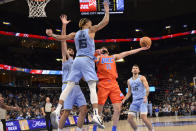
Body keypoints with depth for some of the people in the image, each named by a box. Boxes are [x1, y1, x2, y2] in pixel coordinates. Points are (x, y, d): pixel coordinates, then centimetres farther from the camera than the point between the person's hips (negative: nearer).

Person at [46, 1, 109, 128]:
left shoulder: (75, 34, 17)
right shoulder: (91, 30, 4)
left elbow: (62, 37, 18)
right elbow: (105, 21, 2)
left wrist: (52, 35, 35)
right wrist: (107, 10, 17)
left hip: (77, 60, 5)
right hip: (87, 60, -5)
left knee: (69, 86, 5)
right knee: (93, 88, -10)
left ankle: (57, 110, 0)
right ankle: (96, 115, -19)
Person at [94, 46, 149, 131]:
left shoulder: (113, 57, 26)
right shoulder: (98, 57, 17)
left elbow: (128, 53, 27)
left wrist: (141, 49, 27)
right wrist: (97, 52, -12)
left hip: (114, 84, 3)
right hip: (103, 84, -3)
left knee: (118, 109, -5)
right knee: (99, 110, -4)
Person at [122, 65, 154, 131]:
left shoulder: (142, 78, -1)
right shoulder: (129, 81, 15)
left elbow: (147, 88, -12)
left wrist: (146, 97, -29)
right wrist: (124, 100, 7)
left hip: (142, 100, -5)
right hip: (134, 101, 5)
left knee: (143, 118, -19)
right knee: (129, 118, -5)